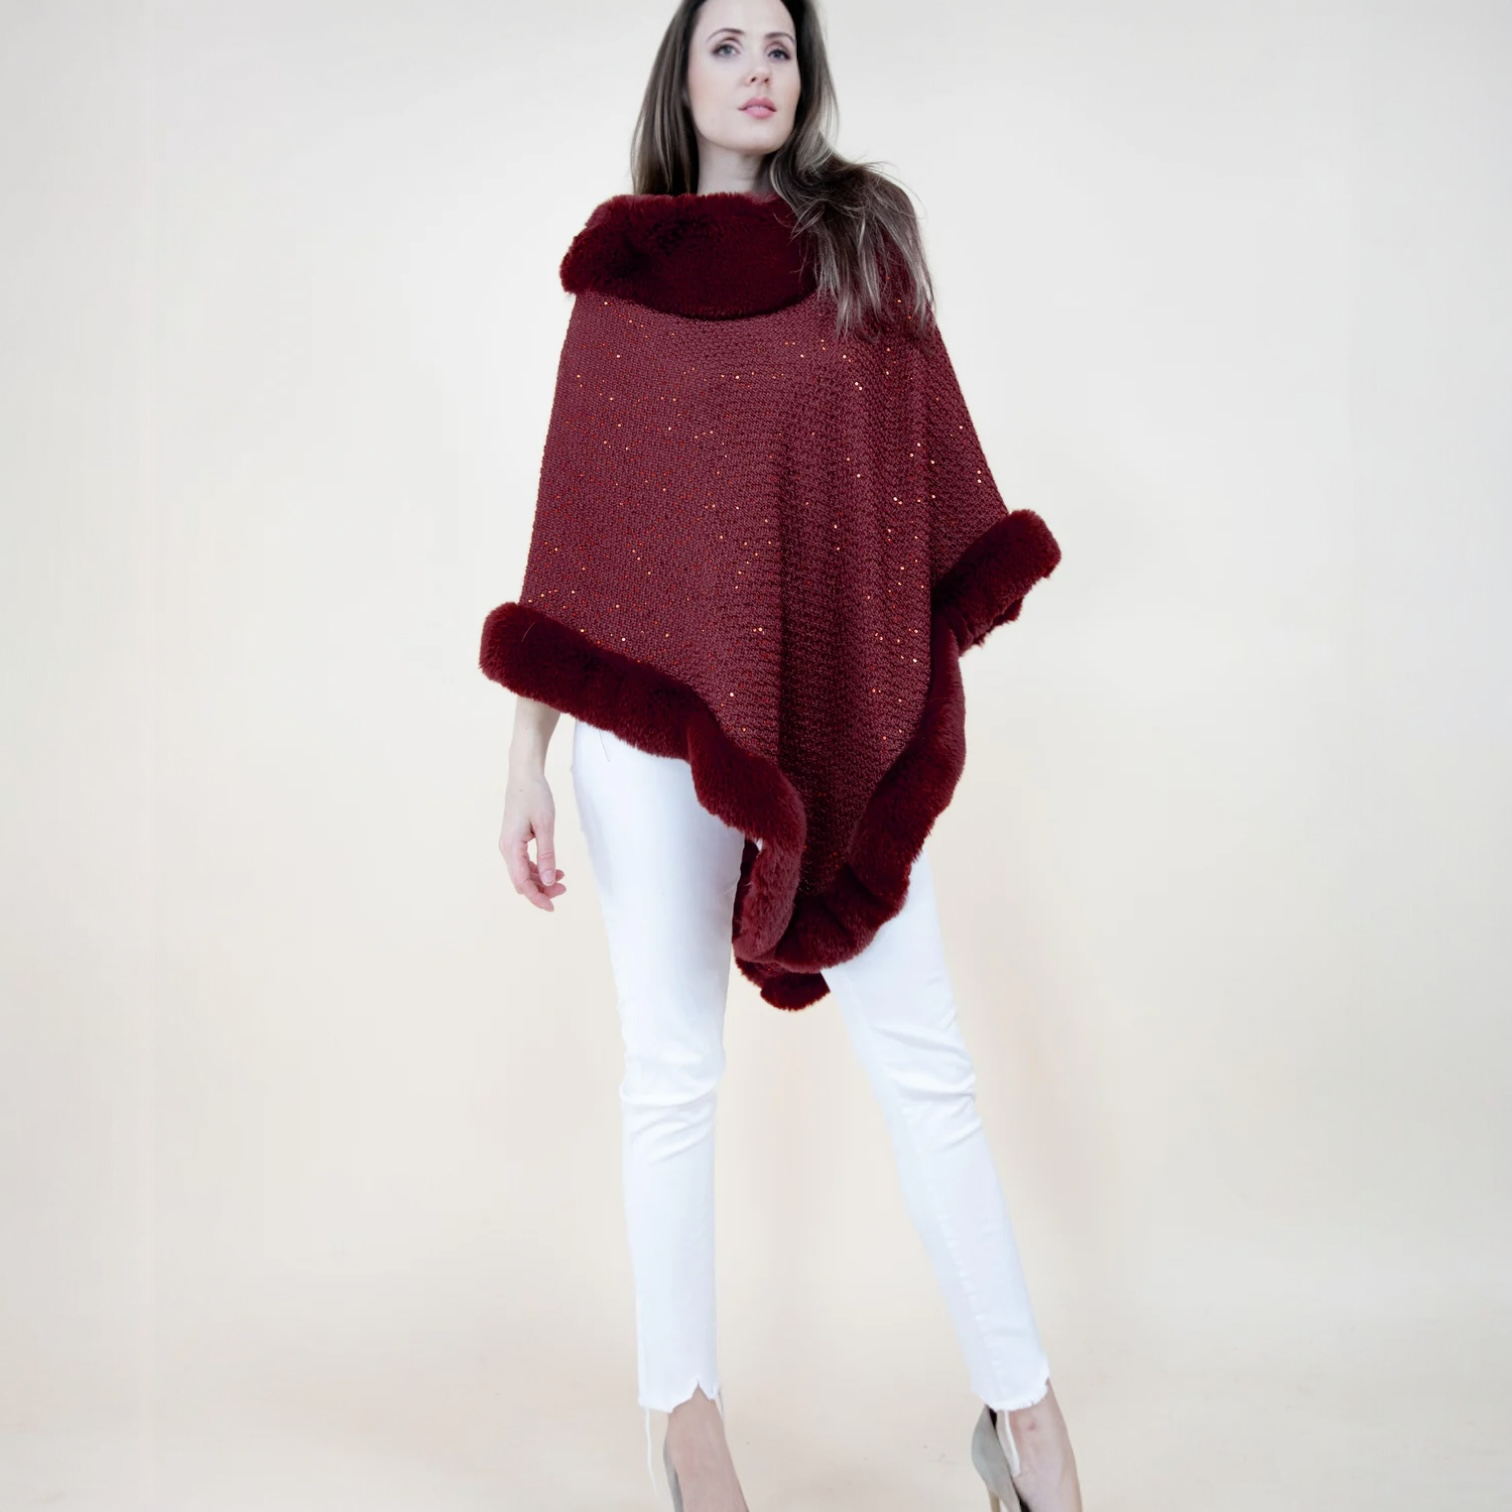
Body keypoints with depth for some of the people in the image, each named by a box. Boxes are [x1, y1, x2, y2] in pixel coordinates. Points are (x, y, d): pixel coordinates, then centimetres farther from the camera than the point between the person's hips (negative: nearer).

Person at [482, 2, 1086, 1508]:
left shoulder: (865, 240, 8)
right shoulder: (617, 280, 6)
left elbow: (927, 480, 8)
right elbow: (571, 525, 4)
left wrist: (935, 686, -1)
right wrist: (524, 762, 0)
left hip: (839, 718, 1)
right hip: (655, 708, -1)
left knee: (925, 1067, 2)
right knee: (672, 1073, 6)